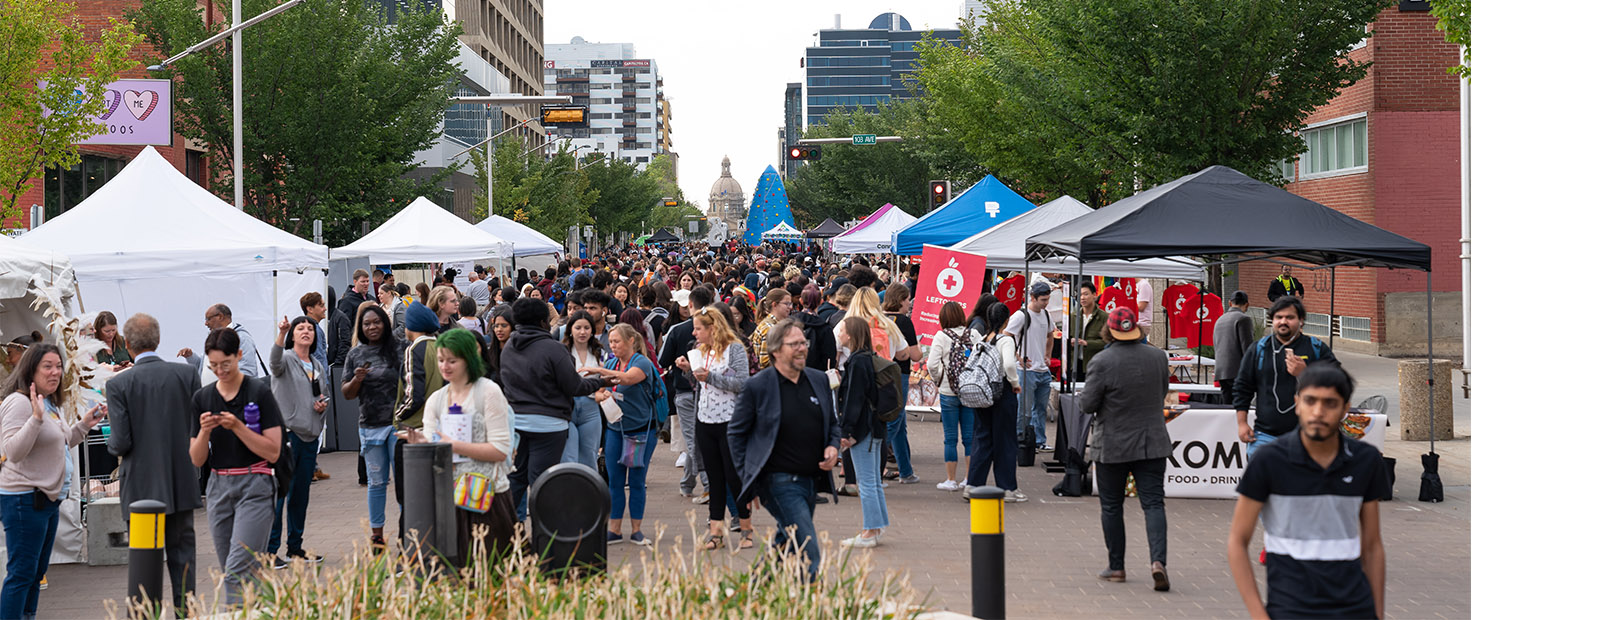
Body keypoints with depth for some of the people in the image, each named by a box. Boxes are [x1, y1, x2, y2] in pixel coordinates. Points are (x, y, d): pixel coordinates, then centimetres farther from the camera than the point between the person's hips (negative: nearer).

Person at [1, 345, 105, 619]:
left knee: (37, 571, 15)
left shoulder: (50, 405, 15)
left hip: (48, 498, 10)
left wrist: (83, 426, 17)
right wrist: (36, 418, -33)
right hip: (24, 499, -10)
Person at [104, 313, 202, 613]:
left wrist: (110, 443, 9)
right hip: (182, 483, 3)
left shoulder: (118, 384, -11)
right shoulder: (186, 374, -4)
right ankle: (185, 611, 15)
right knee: (182, 551, 12)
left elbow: (122, 441, -13)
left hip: (142, 485, -3)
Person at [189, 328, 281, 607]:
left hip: (254, 486, -5)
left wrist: (238, 427, -18)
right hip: (218, 487, 5)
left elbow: (273, 452, -9)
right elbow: (197, 460, 7)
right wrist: (205, 431, -11)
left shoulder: (259, 392, -6)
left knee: (239, 568, -14)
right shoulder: (203, 398, 7)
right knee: (229, 571, 9)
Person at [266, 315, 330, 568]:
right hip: (285, 432, -7)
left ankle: (296, 548, 20)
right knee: (279, 492, -9)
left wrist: (323, 404, 5)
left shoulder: (319, 367, 17)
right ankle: (270, 550, -7)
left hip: (310, 435, 7)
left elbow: (326, 395, 29)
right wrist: (281, 334, -46)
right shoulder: (286, 361, -4)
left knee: (301, 495, 11)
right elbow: (275, 360, -28)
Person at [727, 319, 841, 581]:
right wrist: (747, 475, -4)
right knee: (808, 553, -13)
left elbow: (832, 423, 21)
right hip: (778, 481, -6)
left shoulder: (819, 380, 9)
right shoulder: (757, 386, -7)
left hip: (811, 479, 6)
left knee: (787, 545, 16)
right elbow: (736, 432, 1)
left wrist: (833, 447, 0)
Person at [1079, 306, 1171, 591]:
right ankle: (1158, 560, -17)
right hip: (1152, 443, 3)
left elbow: (1088, 404, -12)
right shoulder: (1157, 356, 0)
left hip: (1112, 445, -3)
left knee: (1111, 507, 10)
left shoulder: (1102, 362, -15)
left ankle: (1116, 567, 16)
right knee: (1153, 503, 1)